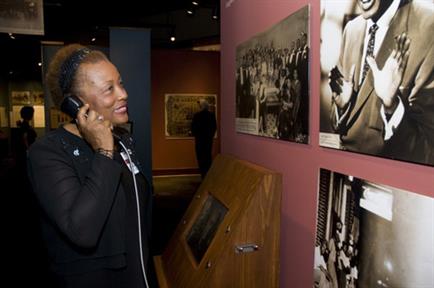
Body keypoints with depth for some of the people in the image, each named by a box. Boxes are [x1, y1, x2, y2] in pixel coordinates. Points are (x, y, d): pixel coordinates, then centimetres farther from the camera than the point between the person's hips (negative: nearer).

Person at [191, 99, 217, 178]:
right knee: (208, 156, 11)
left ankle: (204, 176, 0)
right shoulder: (212, 115, -1)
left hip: (199, 138, -4)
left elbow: (193, 127, -7)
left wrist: (195, 135, 11)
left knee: (201, 157, 2)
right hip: (209, 138, 4)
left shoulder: (197, 115, -12)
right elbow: (215, 127, 5)